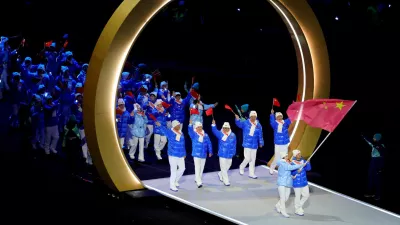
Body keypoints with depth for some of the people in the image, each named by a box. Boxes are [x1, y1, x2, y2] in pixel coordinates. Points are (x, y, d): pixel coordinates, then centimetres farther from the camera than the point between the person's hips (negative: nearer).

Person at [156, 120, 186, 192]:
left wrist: (184, 153, 15)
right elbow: (165, 129, -32)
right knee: (174, 170, -1)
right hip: (173, 155, -6)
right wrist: (160, 126, -52)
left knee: (182, 168, 14)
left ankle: (175, 181, 35)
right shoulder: (170, 133, -10)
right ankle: (172, 185, 11)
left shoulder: (181, 134, 8)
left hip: (181, 155, 6)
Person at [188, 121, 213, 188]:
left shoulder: (205, 135, 4)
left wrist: (210, 151, 4)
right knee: (197, 168, -9)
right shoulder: (194, 134, -6)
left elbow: (209, 143, 7)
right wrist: (190, 124, -43)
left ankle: (197, 179, 32)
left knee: (201, 168, 15)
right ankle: (199, 182, -9)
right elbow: (190, 132, -27)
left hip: (203, 154, 5)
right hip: (196, 154, -5)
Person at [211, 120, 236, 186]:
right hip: (222, 154, -3)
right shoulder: (220, 134, -6)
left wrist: (233, 152, 7)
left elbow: (234, 145, 7)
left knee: (228, 167, 16)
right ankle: (226, 181, 8)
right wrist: (213, 125, -40)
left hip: (229, 155, 3)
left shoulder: (233, 135, 0)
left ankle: (220, 174, 43)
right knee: (223, 168, -1)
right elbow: (215, 131, -23)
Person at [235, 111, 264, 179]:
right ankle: (242, 167, 22)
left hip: (254, 145, 4)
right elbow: (239, 124, -22)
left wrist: (261, 143, 6)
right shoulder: (245, 123, -7)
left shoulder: (258, 125, 0)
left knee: (253, 160, 11)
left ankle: (251, 173, 22)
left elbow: (260, 135, 5)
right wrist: (237, 119, -42)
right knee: (247, 158, -8)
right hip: (247, 144, -4)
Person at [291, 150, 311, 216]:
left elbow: (308, 168, -8)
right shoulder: (292, 163, -17)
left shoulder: (303, 161, -2)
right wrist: (297, 171, -32)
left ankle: (299, 206, 33)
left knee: (306, 195, 13)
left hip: (304, 182, 6)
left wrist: (308, 163, -26)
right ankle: (297, 210, 26)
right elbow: (291, 173, -15)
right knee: (298, 196, 6)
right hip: (296, 183, -6)